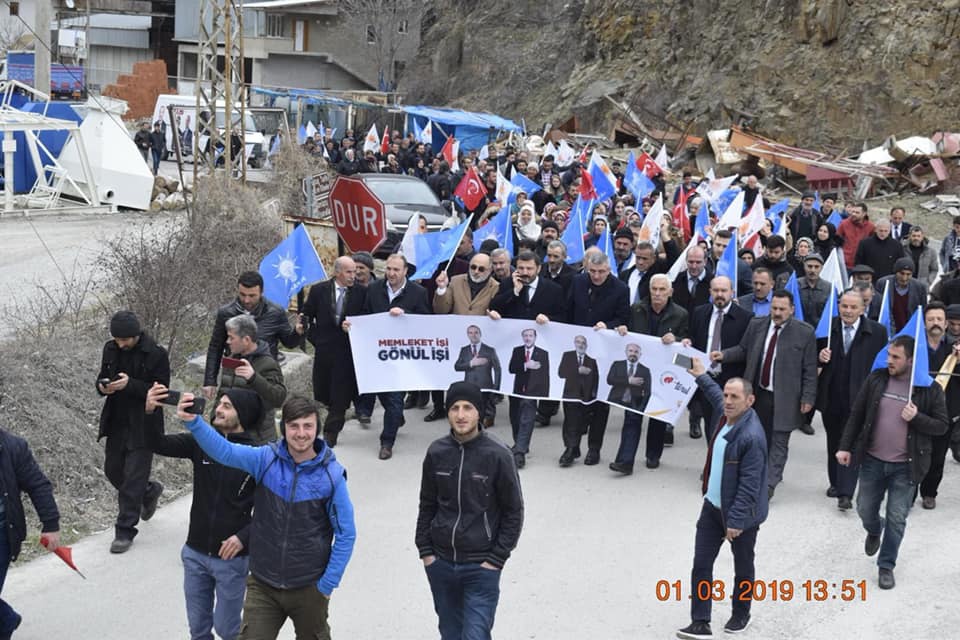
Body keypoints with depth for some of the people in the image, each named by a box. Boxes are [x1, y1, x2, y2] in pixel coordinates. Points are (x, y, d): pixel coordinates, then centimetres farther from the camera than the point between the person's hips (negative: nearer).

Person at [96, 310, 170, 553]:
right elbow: (103, 377, 13)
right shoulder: (111, 349, 2)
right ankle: (149, 491, 44)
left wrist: (131, 385, -29)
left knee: (133, 479, -3)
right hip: (116, 422, 6)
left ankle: (125, 531, 8)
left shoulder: (156, 354, -16)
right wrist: (102, 386, -12)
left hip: (143, 426, -6)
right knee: (113, 470, 17)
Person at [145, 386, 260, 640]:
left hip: (232, 558, -4)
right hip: (195, 553, 4)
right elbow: (159, 445, -9)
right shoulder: (201, 442, -1)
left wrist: (243, 537, -21)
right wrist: (149, 412, -27)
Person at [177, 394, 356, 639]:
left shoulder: (331, 475, -13)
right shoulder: (266, 459, -10)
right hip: (263, 585, 1)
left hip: (308, 588, 0)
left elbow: (346, 534, -8)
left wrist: (327, 585, -8)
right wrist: (192, 421, -41)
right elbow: (224, 451, -25)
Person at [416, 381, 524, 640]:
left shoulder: (497, 455, -10)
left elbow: (513, 512, -4)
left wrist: (496, 559, -8)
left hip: (481, 568, -3)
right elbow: (427, 505, 10)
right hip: (440, 563, 4)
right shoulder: (436, 453, -1)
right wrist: (425, 550, 4)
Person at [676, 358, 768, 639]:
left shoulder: (752, 437, -27)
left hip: (741, 513, -7)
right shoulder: (725, 414, -3)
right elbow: (715, 395, 25)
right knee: (701, 564, 2)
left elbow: (749, 485, -26)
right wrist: (701, 376, 31)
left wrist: (736, 520, -26)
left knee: (742, 567, 15)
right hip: (712, 506, 7)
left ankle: (741, 614, 35)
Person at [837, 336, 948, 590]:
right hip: (873, 461, 3)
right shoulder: (875, 379, -3)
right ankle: (874, 531, 47)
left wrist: (917, 418, -21)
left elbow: (942, 426, -3)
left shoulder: (930, 389, -8)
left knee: (896, 518, 2)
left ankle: (886, 566, 18)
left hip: (905, 466, -2)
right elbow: (856, 415, 3)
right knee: (865, 509, 13)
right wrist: (845, 446, 0)